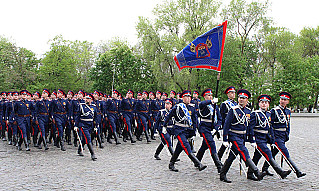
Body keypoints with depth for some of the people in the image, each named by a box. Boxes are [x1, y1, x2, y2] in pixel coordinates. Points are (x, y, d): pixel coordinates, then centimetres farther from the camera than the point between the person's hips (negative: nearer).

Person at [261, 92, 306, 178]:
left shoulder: (288, 111, 13)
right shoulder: (274, 110, -10)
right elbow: (270, 124, -9)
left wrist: (287, 134, 15)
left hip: (283, 135, 7)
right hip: (276, 136, -7)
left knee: (273, 152, 12)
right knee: (286, 154, -9)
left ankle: (264, 169, 22)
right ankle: (297, 172, -8)